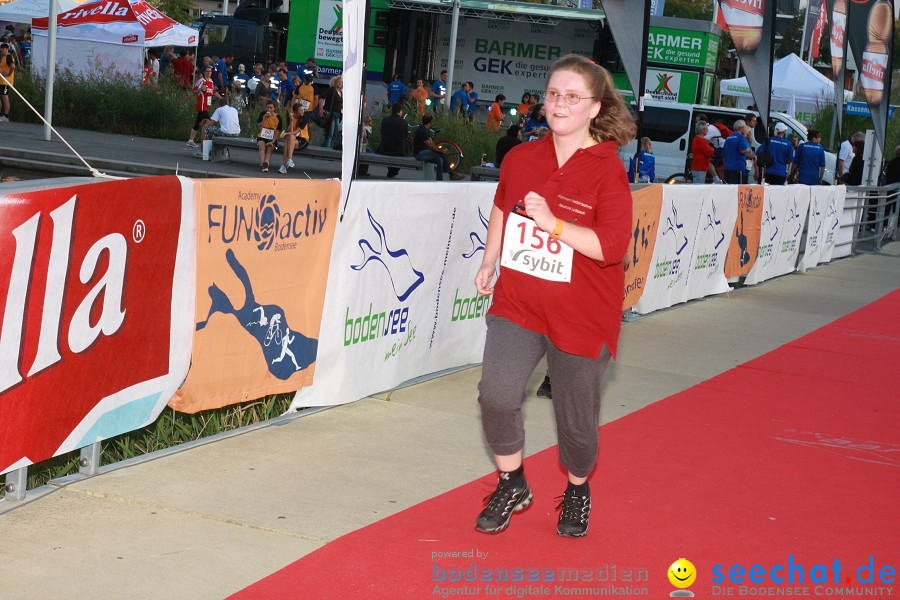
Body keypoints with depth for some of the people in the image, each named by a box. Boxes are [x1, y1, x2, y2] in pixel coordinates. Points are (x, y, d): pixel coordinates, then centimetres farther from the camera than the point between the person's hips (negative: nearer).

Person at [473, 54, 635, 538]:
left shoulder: (607, 169, -13)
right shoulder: (520, 158, 2)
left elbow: (612, 246, -21)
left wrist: (553, 223, -26)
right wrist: (488, 263, 20)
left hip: (581, 314, -3)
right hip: (516, 301, 3)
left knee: (576, 416, 8)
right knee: (496, 393, -14)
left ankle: (577, 492, 37)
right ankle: (512, 486, 9)